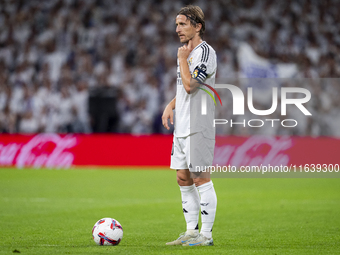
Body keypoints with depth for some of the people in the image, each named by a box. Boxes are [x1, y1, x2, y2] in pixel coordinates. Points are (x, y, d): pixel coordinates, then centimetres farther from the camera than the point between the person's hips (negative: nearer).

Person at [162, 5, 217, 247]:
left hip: (198, 127, -9)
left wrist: (182, 59, -9)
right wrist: (171, 105, 11)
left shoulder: (205, 52, -12)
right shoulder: (188, 52, 17)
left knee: (200, 178, -6)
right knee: (184, 179, 11)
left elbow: (190, 85, -21)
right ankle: (191, 231, 17)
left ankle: (206, 234, -2)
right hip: (182, 126, 9)